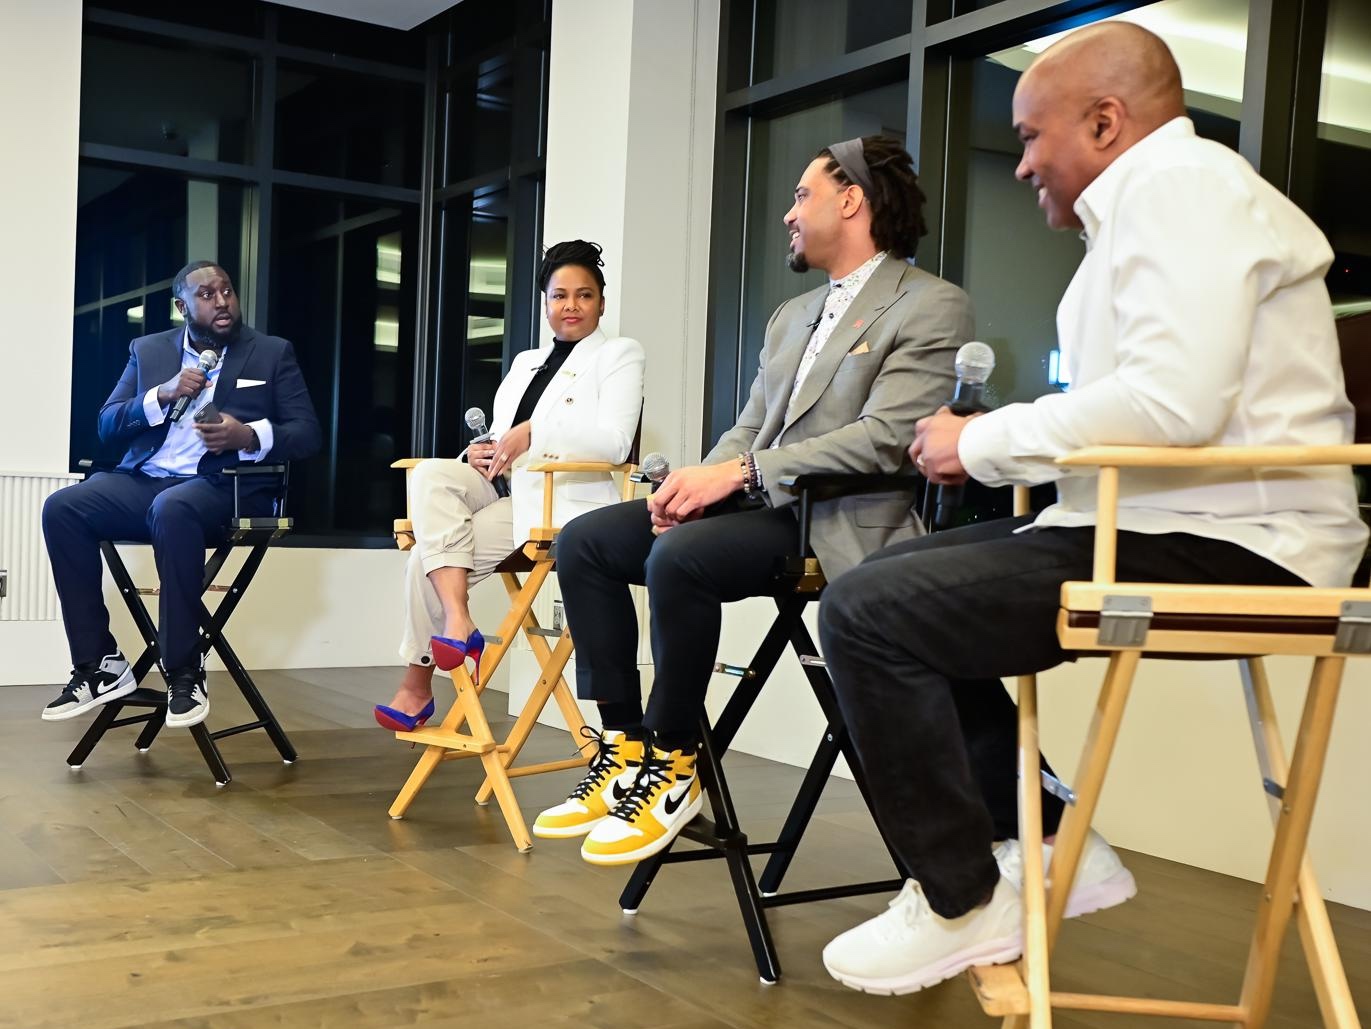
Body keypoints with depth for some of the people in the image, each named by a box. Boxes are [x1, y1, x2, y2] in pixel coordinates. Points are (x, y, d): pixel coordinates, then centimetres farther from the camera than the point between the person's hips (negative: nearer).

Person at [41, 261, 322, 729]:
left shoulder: (273, 353, 10)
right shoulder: (148, 350, 18)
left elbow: (307, 433, 2)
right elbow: (107, 426, 11)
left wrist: (249, 436, -18)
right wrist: (162, 396, -7)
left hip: (225, 487, -4)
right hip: (144, 480, 4)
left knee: (173, 509, -38)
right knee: (62, 507, -24)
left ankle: (185, 671, -28)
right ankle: (100, 664, -16)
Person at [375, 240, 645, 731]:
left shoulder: (620, 354, 5)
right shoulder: (525, 362, 26)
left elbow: (615, 442, -10)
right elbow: (500, 433, 23)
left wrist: (534, 433, -17)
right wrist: (478, 451, -2)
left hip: (563, 505, -6)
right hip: (507, 492, 7)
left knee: (429, 557, -23)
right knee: (428, 475, -26)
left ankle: (418, 685, -9)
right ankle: (458, 623, -29)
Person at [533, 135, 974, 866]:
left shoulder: (932, 307, -5)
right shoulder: (791, 316, 22)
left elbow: (882, 440, -17)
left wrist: (738, 473, -22)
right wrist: (699, 482, -5)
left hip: (838, 521, -8)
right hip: (756, 502, 8)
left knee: (679, 556, -33)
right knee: (584, 542, -8)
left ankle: (672, 766, -15)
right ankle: (625, 743, -3)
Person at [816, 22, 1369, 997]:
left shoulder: (1182, 183, -11)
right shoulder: (1146, 202, 21)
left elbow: (1174, 400, -26)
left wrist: (983, 443, -13)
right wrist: (995, 446, 7)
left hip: (1222, 549, -11)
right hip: (1153, 526, 11)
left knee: (869, 613, -17)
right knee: (894, 577, 13)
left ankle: (963, 901, -1)